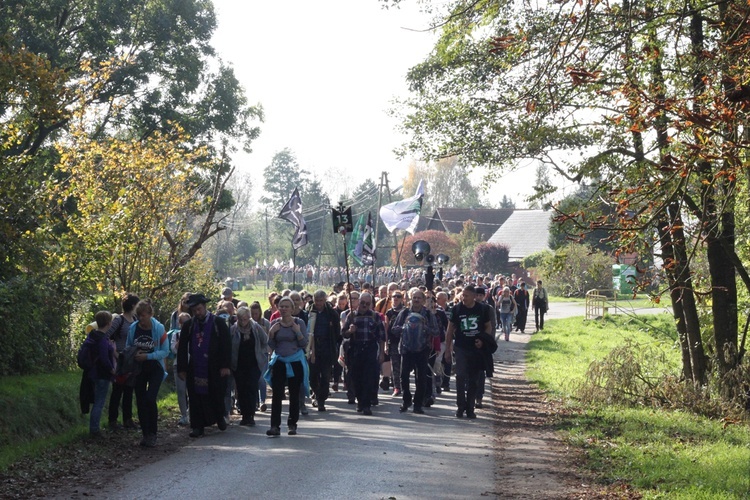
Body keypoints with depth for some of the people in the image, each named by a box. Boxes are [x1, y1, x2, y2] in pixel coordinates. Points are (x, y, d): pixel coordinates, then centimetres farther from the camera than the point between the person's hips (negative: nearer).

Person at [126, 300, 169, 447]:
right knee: (140, 401, 5)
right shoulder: (133, 328, -4)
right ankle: (145, 433, 17)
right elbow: (128, 347, 11)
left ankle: (152, 434, -4)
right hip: (138, 368, 4)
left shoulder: (159, 328, -13)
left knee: (150, 399, -16)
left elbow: (165, 351, -10)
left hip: (155, 368, -4)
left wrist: (147, 356, -20)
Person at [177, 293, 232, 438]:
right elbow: (182, 348, 10)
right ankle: (197, 426, 8)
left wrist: (225, 366, -8)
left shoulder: (218, 323, 0)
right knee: (196, 398, 1)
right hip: (195, 369, 2)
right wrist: (182, 368, 4)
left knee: (217, 396, 5)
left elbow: (227, 345, -2)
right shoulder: (189, 325, 8)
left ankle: (219, 418, 30)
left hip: (215, 369, -2)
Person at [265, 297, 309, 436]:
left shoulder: (299, 323, -3)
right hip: (279, 361, 1)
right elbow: (271, 346, 7)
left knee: (294, 395, 5)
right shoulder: (275, 324, 4)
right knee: (276, 394, -7)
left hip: (295, 362, -1)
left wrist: (297, 331, -17)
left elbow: (304, 343, -5)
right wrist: (271, 333, -9)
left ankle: (292, 424, 15)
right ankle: (275, 426, -9)